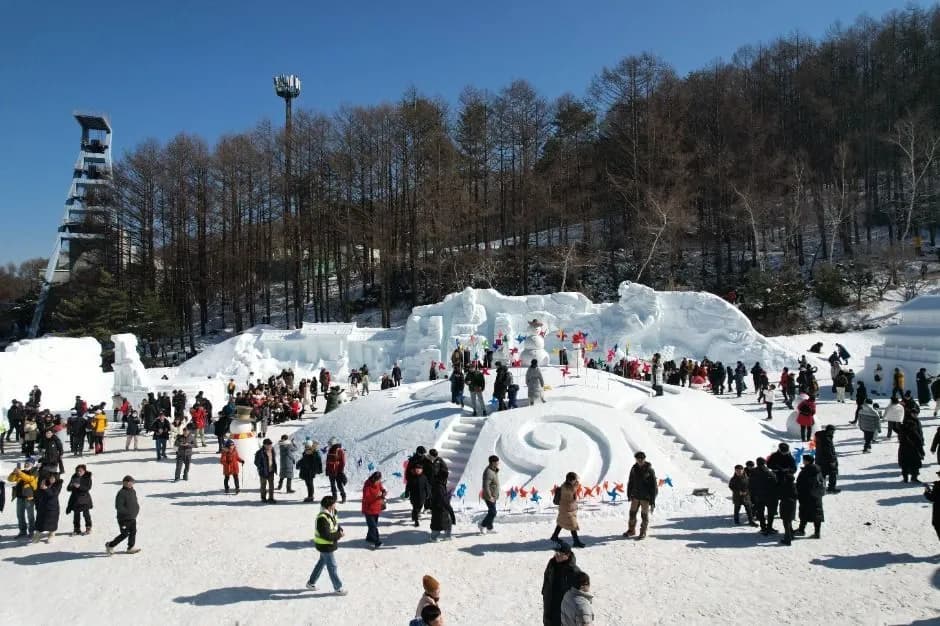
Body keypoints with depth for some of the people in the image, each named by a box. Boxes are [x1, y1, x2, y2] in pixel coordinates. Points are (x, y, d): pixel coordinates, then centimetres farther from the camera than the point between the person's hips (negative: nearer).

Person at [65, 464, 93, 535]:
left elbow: (88, 488, -14)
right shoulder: (74, 477, 5)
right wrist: (71, 486, -19)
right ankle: (77, 529, 18)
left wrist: (79, 486, -27)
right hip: (75, 499, 3)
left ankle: (88, 528, 14)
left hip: (84, 498, -3)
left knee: (86, 514, 3)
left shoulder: (87, 478, -4)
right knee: (76, 515, 7)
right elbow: (68, 489, 4)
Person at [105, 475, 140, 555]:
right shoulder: (121, 493, -19)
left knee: (133, 532, 9)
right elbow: (118, 507, -22)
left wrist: (137, 508, 2)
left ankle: (131, 547, 20)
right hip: (124, 518, -8)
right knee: (124, 534, -1)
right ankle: (110, 545, 17)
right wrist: (128, 512, -24)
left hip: (132, 518, 8)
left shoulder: (133, 491, 7)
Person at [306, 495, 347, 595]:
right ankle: (338, 588, 20)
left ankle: (311, 582, 41)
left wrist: (340, 530, -9)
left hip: (329, 544, 10)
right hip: (325, 546, -10)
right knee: (332, 567, 5)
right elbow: (326, 535, -32)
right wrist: (339, 535, -23)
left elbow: (336, 525, 12)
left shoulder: (331, 514, -2)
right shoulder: (322, 518, -31)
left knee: (321, 562, 25)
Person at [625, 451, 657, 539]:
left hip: (645, 497, -4)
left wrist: (652, 502, -13)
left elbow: (653, 486, -11)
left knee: (644, 515, 3)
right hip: (635, 495, 4)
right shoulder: (634, 468, 1)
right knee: (632, 513, 9)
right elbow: (630, 482, 11)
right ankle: (631, 530, 24)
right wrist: (629, 495, 12)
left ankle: (643, 533, 16)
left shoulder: (649, 470, -12)